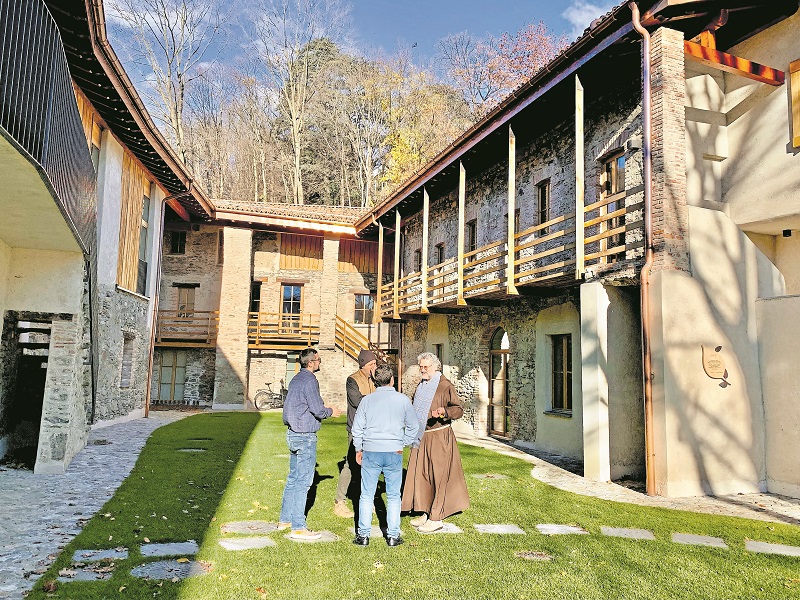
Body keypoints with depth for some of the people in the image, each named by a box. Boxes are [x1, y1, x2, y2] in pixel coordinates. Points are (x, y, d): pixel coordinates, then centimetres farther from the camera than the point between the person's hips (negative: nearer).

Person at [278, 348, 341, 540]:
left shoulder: (296, 379, 12)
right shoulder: (309, 381, -16)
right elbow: (318, 410, -19)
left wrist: (323, 410, 19)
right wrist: (331, 412, 1)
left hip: (293, 434, 10)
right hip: (305, 436, -9)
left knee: (293, 478, 18)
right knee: (303, 481, -4)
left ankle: (285, 519, 27)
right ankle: (298, 528, 1)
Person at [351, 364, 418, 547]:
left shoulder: (367, 400, -1)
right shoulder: (403, 399, -1)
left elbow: (357, 427, 3)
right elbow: (413, 426, 5)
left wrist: (358, 449, 15)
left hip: (370, 452, 0)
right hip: (394, 453, 0)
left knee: (367, 495, 9)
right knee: (393, 496, 10)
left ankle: (363, 535, 14)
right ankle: (393, 535, 14)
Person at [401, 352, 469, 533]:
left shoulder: (445, 386, -11)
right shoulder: (421, 386, 13)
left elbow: (459, 408, -14)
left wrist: (444, 412, -31)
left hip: (438, 438, -8)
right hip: (421, 437, 8)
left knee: (438, 477, -1)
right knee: (421, 475, 11)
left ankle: (436, 518, 7)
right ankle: (426, 513, 23)